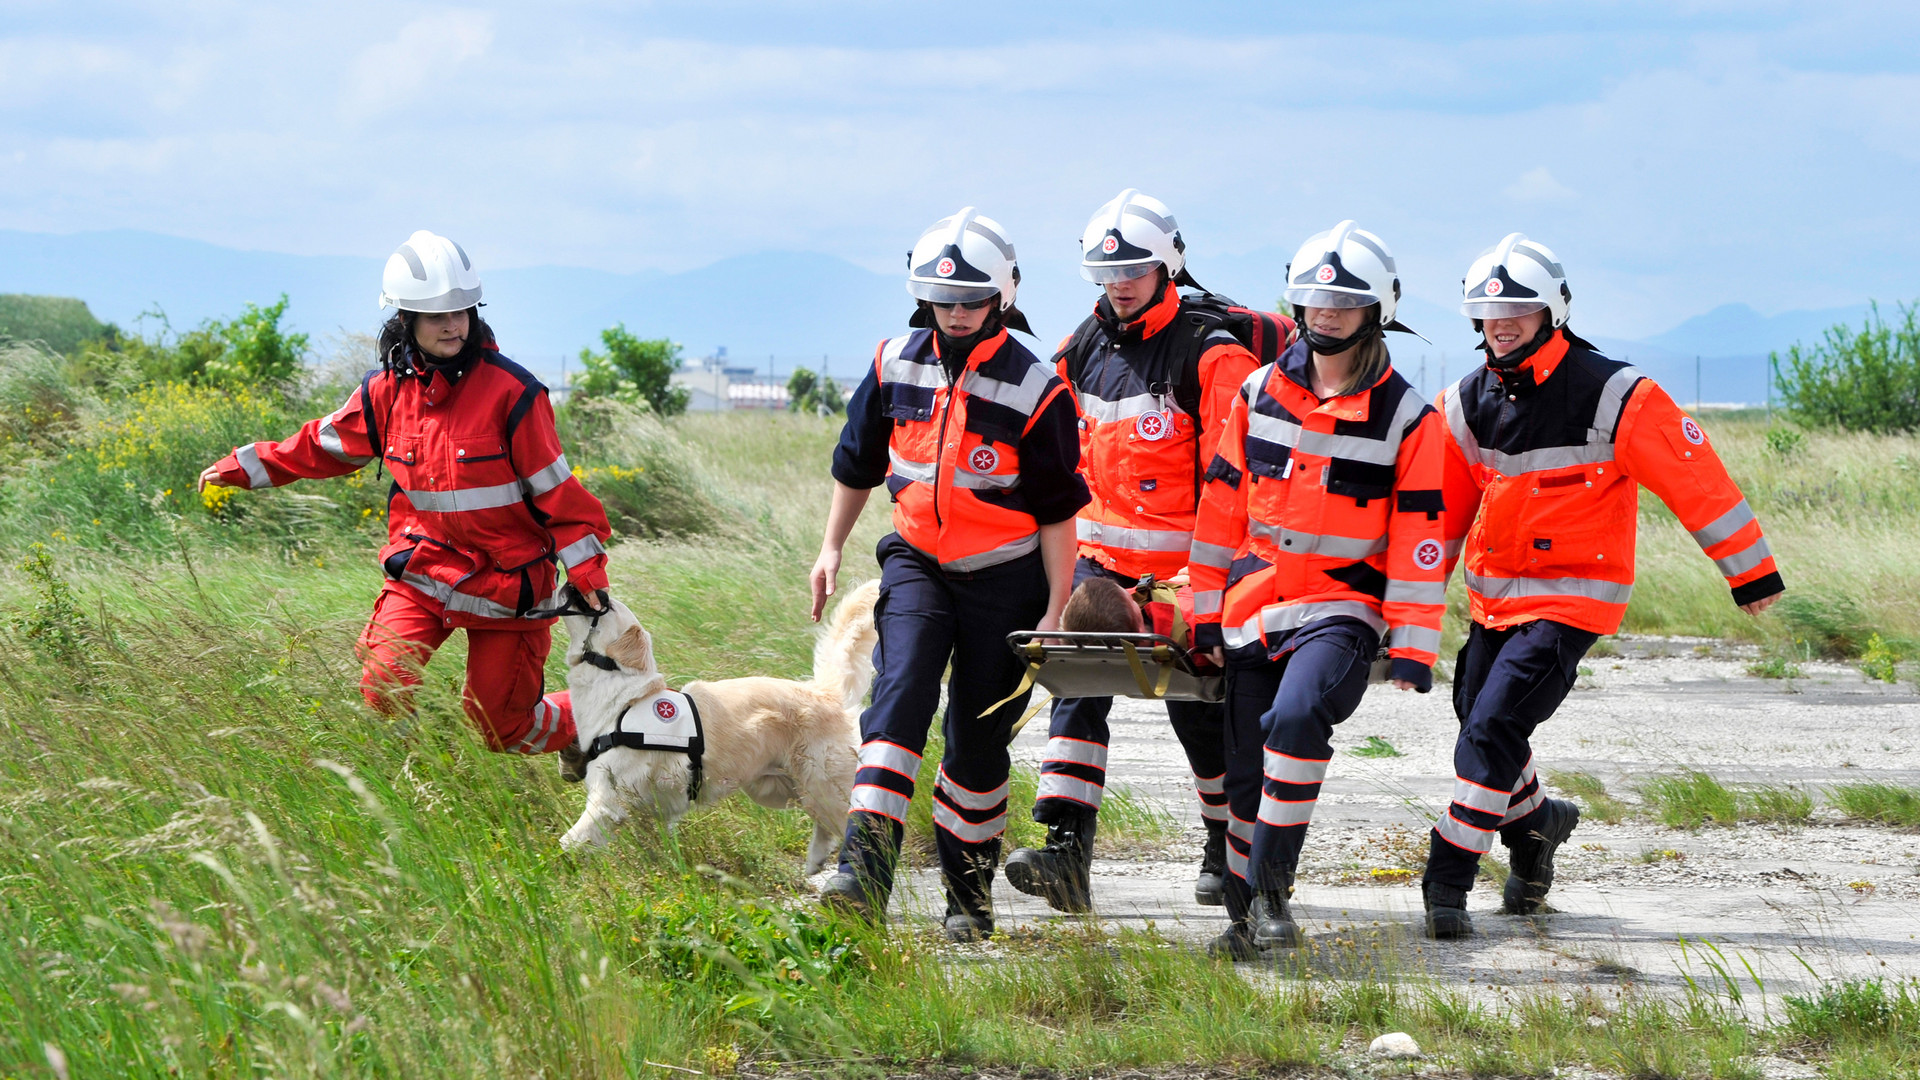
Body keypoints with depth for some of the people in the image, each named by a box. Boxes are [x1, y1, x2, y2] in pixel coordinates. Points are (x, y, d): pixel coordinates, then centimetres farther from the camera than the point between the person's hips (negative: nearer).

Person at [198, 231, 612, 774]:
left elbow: (554, 487, -10)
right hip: (422, 570, 3)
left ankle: (584, 725, 36)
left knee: (502, 726, 5)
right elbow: (323, 444, 16)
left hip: (505, 581, -3)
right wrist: (242, 468, 19)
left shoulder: (510, 392, -14)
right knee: (382, 691, -18)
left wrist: (588, 575, -13)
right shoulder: (387, 390, -1)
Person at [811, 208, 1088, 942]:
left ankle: (969, 894, 20)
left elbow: (1055, 510, -6)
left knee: (978, 741, 4)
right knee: (900, 695, -20)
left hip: (1003, 579, -2)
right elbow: (858, 462, 15)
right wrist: (831, 547, 16)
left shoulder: (1034, 391, -11)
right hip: (918, 563, 2)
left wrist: (1057, 608, -7)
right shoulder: (896, 366, -1)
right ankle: (865, 870, -32)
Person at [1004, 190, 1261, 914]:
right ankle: (1066, 850, -22)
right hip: (1099, 551, 4)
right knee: (1079, 685, -13)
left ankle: (1232, 846, 26)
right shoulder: (1082, 351, 10)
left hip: (1189, 562, -4)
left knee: (1200, 708, 5)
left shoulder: (1209, 354, -9)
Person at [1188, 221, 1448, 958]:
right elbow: (1221, 505, 11)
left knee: (1297, 717, -30)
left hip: (1342, 611, -4)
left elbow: (1419, 540, -5)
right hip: (1253, 611, 4)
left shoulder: (1407, 418, -3)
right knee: (1246, 776, 6)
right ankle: (1246, 918, 22)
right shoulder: (1259, 394, 7)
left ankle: (1272, 888, -20)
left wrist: (1412, 648, -10)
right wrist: (1206, 612, 9)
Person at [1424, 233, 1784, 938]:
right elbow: (1439, 505, 12)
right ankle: (1535, 825, 43)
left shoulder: (1614, 396, -15)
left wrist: (1751, 571, -4)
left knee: (1494, 726, -18)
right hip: (1493, 596, 6)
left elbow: (1695, 478, -9)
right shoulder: (1468, 403, 1)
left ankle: (1448, 878, -10)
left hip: (1573, 598, -6)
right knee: (1480, 727, 13)